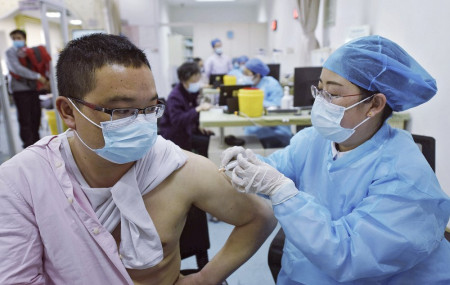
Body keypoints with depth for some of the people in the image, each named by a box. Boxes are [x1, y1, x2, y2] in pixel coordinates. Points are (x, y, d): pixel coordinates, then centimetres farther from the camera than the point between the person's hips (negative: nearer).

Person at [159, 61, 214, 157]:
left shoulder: (192, 91, 5)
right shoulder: (175, 97, -23)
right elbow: (177, 121, -33)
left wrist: (199, 126, 4)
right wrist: (198, 109, -38)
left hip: (187, 128, 9)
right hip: (174, 134, -9)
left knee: (209, 135, -8)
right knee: (204, 142, -23)